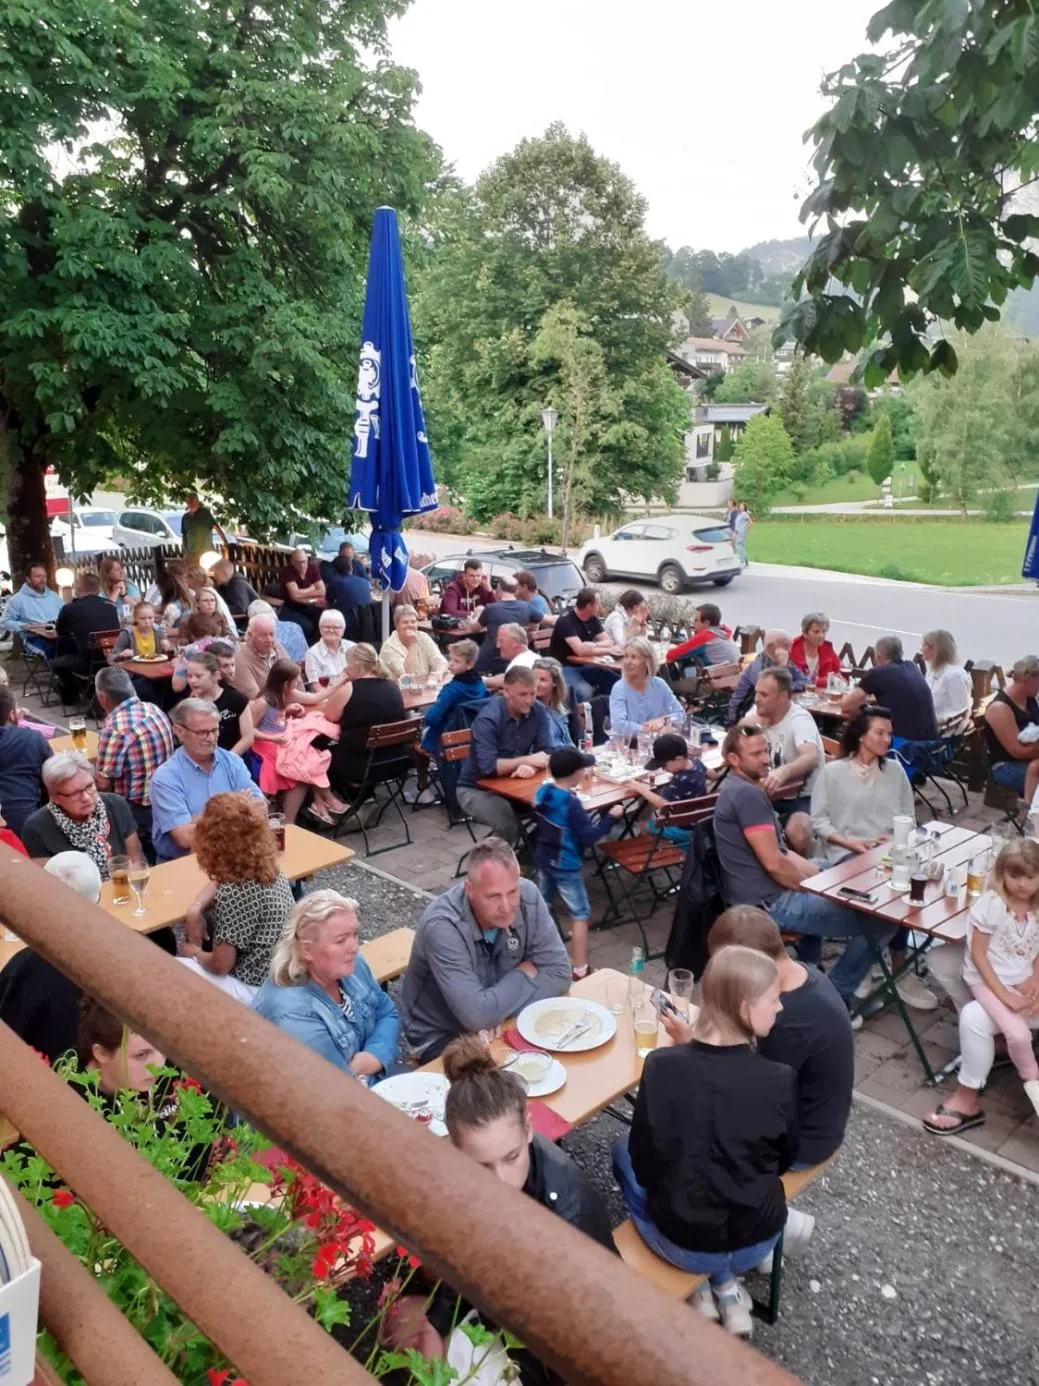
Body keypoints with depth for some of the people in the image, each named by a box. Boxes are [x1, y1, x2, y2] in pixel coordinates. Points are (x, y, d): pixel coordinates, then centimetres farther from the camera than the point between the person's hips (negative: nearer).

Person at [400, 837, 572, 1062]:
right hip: (444, 1037, -5)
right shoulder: (442, 926, -32)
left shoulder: (528, 895, -17)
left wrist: (501, 1010, -24)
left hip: (503, 1025, 5)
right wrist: (524, 975, -20)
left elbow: (559, 973, -13)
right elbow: (477, 1015, -35)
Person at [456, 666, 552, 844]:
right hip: (476, 788, -5)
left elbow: (546, 752, -9)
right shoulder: (488, 718, -24)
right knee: (509, 825, -30)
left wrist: (531, 767, -30)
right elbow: (488, 767, -33)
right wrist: (528, 760, -28)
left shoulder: (538, 711, -7)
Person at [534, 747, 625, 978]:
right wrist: (610, 816, -14)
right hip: (565, 865, -8)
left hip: (543, 859, 8)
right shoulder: (571, 803, -25)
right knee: (580, 914, 2)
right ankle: (580, 970, 4)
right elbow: (588, 836, -23)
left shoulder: (542, 792, -3)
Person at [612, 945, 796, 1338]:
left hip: (682, 1244, -2)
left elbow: (644, 1163, -8)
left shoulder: (661, 1066, -22)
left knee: (623, 1150, 26)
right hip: (758, 1243, 2)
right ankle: (726, 1286, 23)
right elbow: (785, 1161, -2)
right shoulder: (780, 1081, -21)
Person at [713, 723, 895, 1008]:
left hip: (756, 895, 11)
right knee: (879, 922, -8)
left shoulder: (738, 788, 13)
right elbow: (774, 863, -24)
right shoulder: (748, 794, -21)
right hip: (770, 903, -11)